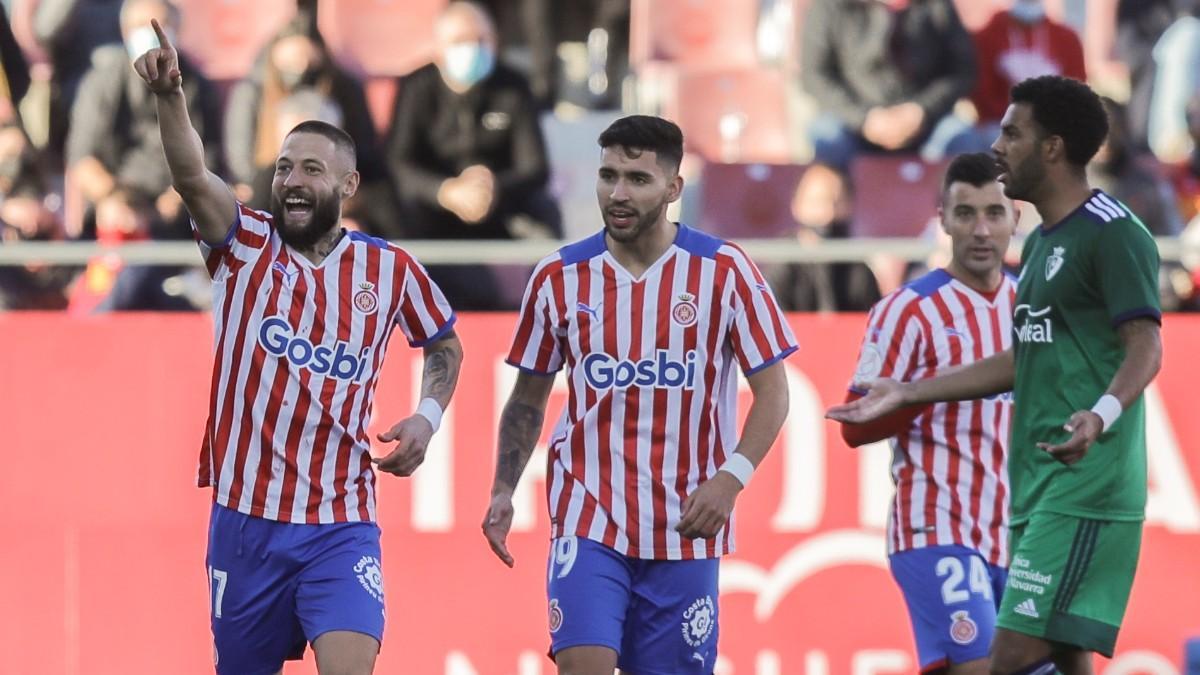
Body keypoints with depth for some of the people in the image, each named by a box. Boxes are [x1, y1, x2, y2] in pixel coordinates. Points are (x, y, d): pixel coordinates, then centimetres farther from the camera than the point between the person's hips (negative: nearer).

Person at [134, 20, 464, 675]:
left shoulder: (391, 270, 3)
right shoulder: (246, 247, -1)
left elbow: (444, 344, 22)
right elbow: (192, 177, -21)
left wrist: (427, 415, 2)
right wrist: (170, 96, -40)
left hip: (341, 527, -1)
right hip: (245, 518, 1)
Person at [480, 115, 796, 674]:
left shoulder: (724, 272, -4)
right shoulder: (559, 278, 2)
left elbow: (772, 391, -1)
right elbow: (528, 398, 13)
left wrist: (730, 479, -15)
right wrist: (502, 491, 2)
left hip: (686, 527, 0)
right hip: (588, 518, 0)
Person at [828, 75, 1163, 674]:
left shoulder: (1112, 233, -10)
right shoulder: (1041, 243, 20)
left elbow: (1145, 349, -18)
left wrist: (1101, 415, -38)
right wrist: (906, 395, 28)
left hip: (1086, 485, -10)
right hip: (1037, 488, 10)